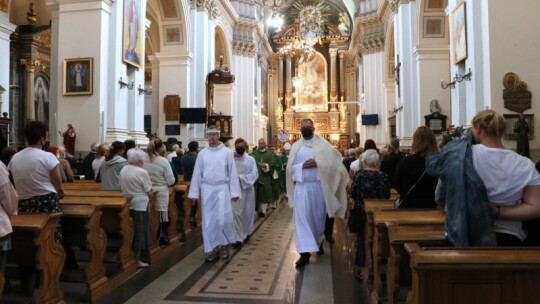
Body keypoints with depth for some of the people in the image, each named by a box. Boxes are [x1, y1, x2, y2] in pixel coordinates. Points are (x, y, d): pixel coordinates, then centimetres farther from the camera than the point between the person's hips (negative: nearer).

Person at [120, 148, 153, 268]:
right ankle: (137, 259, 9)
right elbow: (149, 192, -12)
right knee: (139, 232, 3)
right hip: (139, 205, -7)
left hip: (127, 204, 7)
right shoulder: (142, 172, -16)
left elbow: (121, 187, 14)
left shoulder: (123, 170, 4)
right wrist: (150, 192, 8)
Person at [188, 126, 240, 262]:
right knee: (209, 221, 5)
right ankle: (214, 248, 16)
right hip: (207, 190, 3)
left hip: (222, 189, -2)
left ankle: (224, 245, 17)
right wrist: (194, 193, 3)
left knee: (224, 219, -7)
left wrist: (234, 192, -6)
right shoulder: (202, 153, 5)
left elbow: (233, 173, -2)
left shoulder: (227, 152, -1)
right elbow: (197, 174, 6)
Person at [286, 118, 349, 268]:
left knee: (319, 216, 12)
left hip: (319, 186, 0)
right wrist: (302, 166, -16)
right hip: (302, 187, 0)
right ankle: (305, 252, -6)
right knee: (302, 218, -7)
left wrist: (318, 163, -18)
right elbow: (290, 167, 2)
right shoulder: (296, 146, 7)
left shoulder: (322, 144, 3)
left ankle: (319, 242, 38)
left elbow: (334, 161, -5)